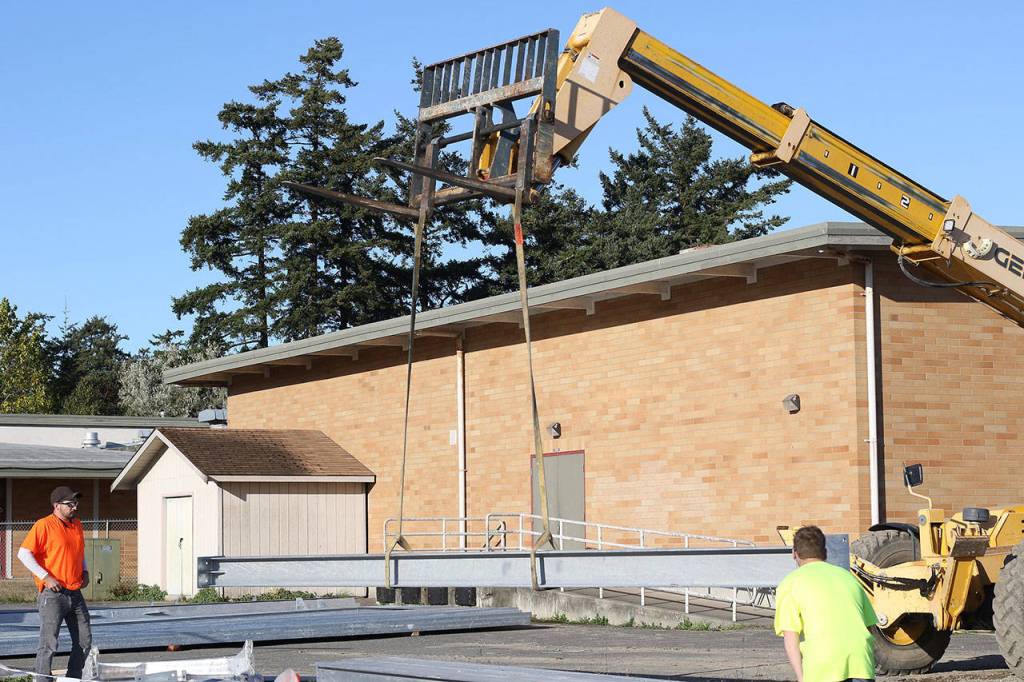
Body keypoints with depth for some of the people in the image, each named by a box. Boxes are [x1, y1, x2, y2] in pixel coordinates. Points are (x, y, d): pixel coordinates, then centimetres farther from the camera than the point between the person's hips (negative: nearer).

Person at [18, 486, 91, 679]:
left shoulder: (77, 525, 13)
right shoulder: (43, 525, -10)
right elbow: (24, 553, -14)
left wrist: (84, 571, 11)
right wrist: (45, 577, -19)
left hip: (75, 593, 7)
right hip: (53, 593, -7)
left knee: (84, 641, 10)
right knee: (49, 644, -8)